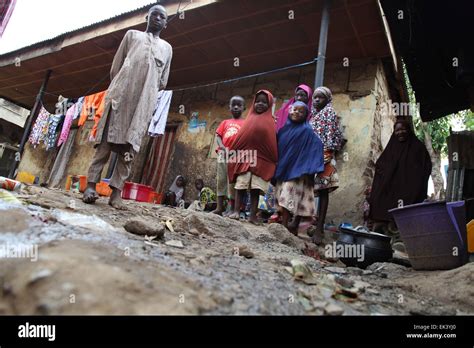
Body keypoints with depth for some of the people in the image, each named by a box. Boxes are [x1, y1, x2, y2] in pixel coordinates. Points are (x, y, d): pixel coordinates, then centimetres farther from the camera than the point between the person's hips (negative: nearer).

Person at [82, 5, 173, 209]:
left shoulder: (167, 48, 26)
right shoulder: (132, 35, 22)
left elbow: (163, 82, 22)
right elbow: (115, 67, 15)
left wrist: (146, 93, 11)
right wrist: (119, 88, 6)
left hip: (145, 101, 1)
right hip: (121, 93, -1)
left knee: (130, 146, -8)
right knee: (106, 139, -10)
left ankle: (116, 191, -11)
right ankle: (91, 184, -12)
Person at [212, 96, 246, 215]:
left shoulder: (245, 123, 11)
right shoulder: (225, 122, 20)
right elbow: (218, 136, 11)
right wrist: (222, 147, -8)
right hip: (223, 153, 3)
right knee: (221, 180, 1)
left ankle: (232, 208, 2)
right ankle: (219, 207, 4)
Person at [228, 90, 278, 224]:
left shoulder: (270, 122, 8)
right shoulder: (249, 119, 13)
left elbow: (272, 143, 4)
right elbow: (240, 138, 9)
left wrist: (273, 162, -2)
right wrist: (235, 152, 0)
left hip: (261, 159, -1)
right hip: (245, 157, 1)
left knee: (256, 187, 0)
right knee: (240, 184, -2)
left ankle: (253, 214, 3)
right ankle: (236, 211, 0)